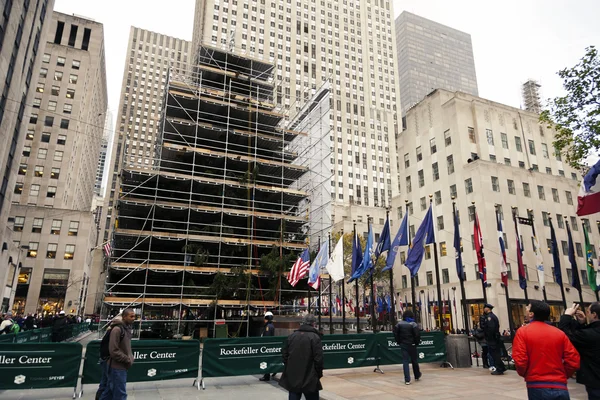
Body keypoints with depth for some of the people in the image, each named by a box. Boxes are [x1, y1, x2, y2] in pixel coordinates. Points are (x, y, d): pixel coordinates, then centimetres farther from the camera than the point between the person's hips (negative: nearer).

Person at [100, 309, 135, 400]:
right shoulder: (117, 329, -20)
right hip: (117, 367, -9)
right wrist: (128, 360, -17)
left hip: (121, 366, 9)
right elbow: (114, 351, -23)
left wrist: (130, 358, 4)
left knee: (109, 392, 19)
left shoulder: (127, 328, 9)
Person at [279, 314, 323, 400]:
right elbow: (318, 358, -15)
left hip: (292, 378, 5)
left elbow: (284, 354, 9)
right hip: (310, 380, -4)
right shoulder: (315, 337, -12)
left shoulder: (291, 336, 5)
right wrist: (319, 373, 0)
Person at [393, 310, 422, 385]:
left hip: (403, 344, 2)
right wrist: (417, 342, -2)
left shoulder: (399, 324, 0)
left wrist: (399, 342, 8)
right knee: (414, 360, 16)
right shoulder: (413, 324, -10)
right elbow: (417, 334, -16)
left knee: (405, 361, 3)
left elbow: (395, 333, 0)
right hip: (412, 345, -2)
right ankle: (417, 376, 35)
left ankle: (407, 380, -2)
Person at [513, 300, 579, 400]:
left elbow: (520, 360, -13)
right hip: (560, 387, 2)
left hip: (537, 387, -2)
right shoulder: (559, 333, 1)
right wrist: (562, 376, 16)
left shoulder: (523, 332, -7)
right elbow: (574, 361, -1)